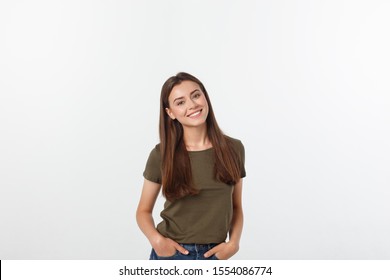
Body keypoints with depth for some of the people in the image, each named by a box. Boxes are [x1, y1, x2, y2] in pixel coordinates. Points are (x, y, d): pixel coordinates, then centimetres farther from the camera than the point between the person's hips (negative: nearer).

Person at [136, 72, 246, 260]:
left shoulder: (233, 149, -2)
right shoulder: (161, 155, -7)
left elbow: (236, 207, 7)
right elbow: (143, 210, 2)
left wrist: (234, 242, -8)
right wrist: (156, 239, -15)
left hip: (213, 256, 2)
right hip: (171, 253, -1)